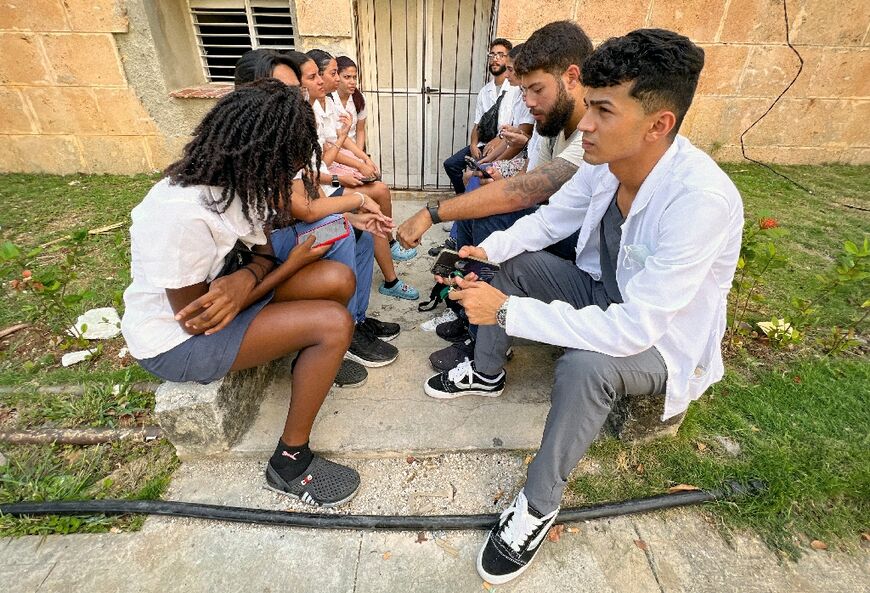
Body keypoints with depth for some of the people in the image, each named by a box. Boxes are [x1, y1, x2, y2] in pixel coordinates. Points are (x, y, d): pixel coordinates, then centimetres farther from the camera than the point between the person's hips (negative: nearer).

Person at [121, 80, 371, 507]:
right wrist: (291, 266, -18)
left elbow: (263, 251, -2)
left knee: (339, 279, -10)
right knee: (334, 324, -23)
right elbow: (195, 320, -23)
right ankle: (290, 463, -6)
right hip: (176, 338, -7)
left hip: (215, 286, 7)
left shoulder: (238, 181, -9)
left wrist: (244, 281, -27)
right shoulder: (184, 213, -32)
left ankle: (314, 360, 19)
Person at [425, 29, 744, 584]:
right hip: (607, 296, 7)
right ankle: (486, 373, 19)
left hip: (663, 340, -7)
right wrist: (488, 249, -13)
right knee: (517, 262, 0)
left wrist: (508, 310, -36)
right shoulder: (605, 162, -14)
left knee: (584, 364, -36)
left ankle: (539, 505, -9)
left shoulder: (701, 199, -35)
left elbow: (634, 329, -38)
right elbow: (551, 218, 3)